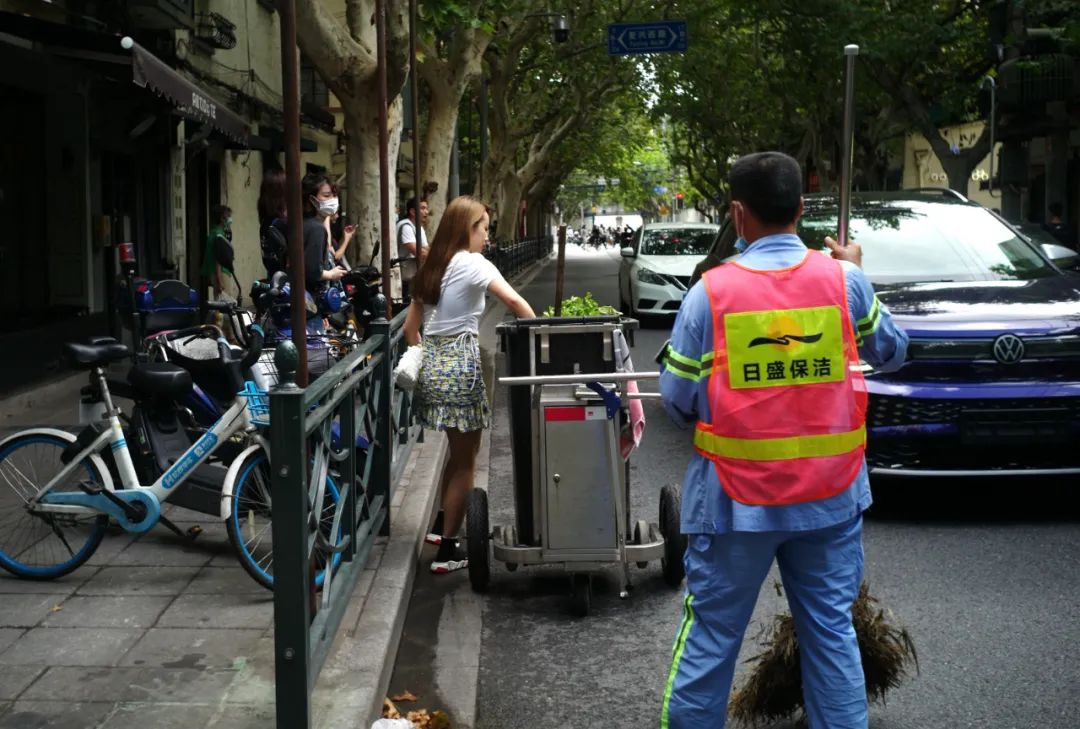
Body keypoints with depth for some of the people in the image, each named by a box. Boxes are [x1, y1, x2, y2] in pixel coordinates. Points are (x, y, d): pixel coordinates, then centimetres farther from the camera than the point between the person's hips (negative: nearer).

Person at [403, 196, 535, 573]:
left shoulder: (432, 268, 14)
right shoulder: (473, 263, -9)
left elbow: (410, 327, 17)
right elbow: (514, 301, -21)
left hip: (432, 362, 8)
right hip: (460, 364, -8)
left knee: (457, 454, 22)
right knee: (464, 461, 2)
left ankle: (445, 529, 32)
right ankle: (448, 551, 6)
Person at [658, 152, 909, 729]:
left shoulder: (710, 291, -9)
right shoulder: (844, 280, -4)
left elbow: (676, 400, -4)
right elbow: (891, 352, 14)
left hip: (737, 496, -2)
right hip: (830, 494, 2)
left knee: (711, 633, 9)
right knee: (831, 632, 13)